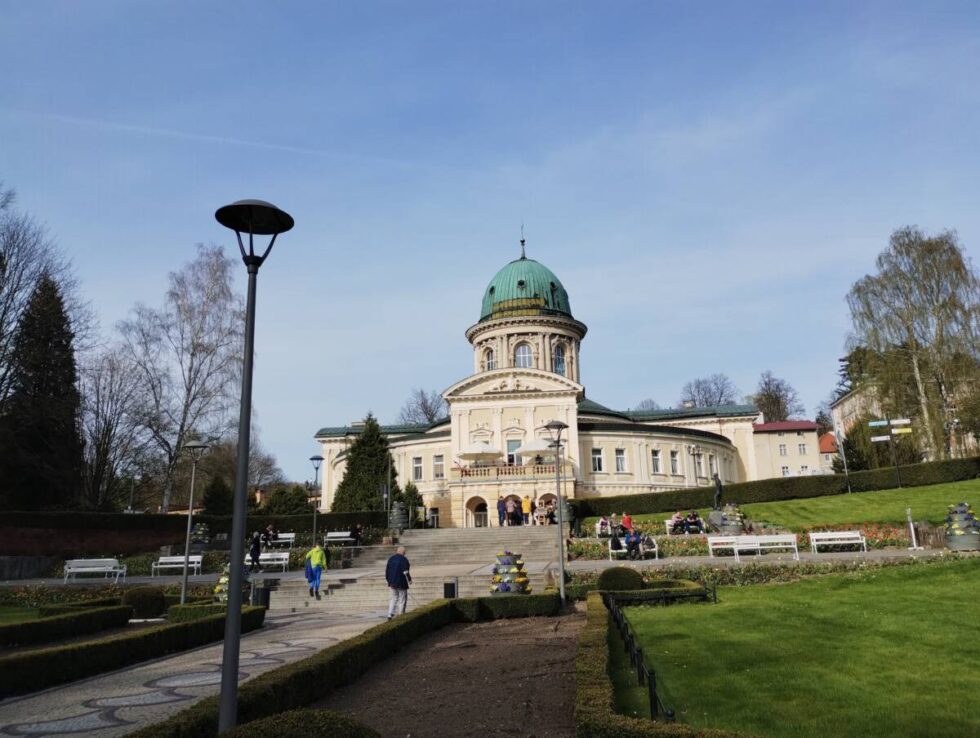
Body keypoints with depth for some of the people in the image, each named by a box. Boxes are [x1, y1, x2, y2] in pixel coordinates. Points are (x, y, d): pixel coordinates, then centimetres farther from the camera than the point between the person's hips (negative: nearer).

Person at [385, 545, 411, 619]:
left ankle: (390, 614, 3)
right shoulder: (404, 560, -12)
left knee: (392, 599, 13)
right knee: (402, 599, 6)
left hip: (392, 583, 6)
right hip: (401, 583, -5)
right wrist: (409, 580, -2)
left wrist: (388, 580, 20)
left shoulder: (391, 559, 7)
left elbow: (386, 571, 11)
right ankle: (400, 615, 7)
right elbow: (405, 572, -16)